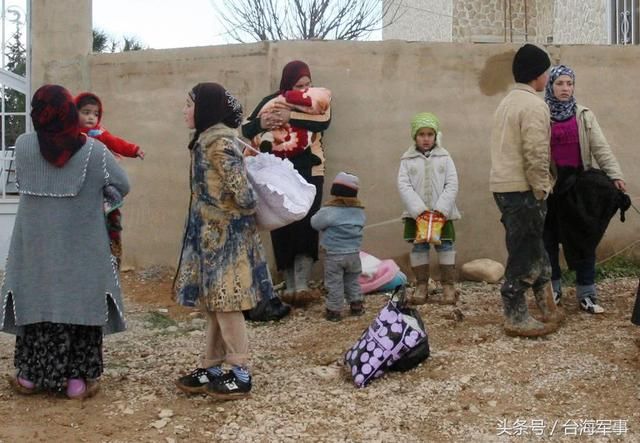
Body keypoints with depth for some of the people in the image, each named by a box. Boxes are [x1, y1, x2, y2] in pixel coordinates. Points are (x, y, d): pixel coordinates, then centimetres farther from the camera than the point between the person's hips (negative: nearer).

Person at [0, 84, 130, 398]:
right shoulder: (94, 151, -11)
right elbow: (123, 187, 2)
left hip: (35, 247, 2)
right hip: (81, 249, -2)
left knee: (36, 301, 14)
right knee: (78, 303, 8)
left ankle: (31, 375, 24)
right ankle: (76, 379, 13)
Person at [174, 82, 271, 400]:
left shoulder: (219, 143, -19)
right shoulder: (208, 141, 12)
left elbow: (243, 193, -22)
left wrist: (247, 215, -6)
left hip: (225, 236, -9)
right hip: (212, 235, 9)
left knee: (226, 306, -1)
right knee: (212, 305, 14)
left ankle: (241, 375, 10)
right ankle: (211, 369, 24)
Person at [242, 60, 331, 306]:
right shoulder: (271, 101, 3)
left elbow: (324, 121, -17)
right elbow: (246, 129, 0)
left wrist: (291, 117, -27)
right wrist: (260, 123, -23)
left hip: (309, 173, -1)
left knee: (305, 226, -10)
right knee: (281, 228, 0)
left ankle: (302, 285, -9)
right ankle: (289, 285, 9)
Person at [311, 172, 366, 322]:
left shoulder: (328, 211, -16)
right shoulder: (360, 211, 1)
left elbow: (315, 223, -5)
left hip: (334, 255, -5)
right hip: (354, 253, 5)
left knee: (334, 283, 5)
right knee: (352, 281, 20)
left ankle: (334, 310, 10)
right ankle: (356, 305, 27)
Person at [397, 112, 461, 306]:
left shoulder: (444, 157, 3)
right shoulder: (407, 159, 2)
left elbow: (452, 184, -2)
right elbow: (404, 186, -6)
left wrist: (442, 208, -14)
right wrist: (418, 209, -17)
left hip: (442, 212, 0)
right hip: (417, 213, 0)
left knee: (446, 246, 1)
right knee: (419, 247, 4)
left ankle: (448, 286, 9)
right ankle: (421, 286, 13)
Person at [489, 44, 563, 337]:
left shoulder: (507, 102, 17)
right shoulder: (534, 105, -14)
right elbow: (536, 155, -20)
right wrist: (541, 191, -10)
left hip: (503, 186, 10)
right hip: (522, 189, -10)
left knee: (529, 247, 18)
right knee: (524, 253, 0)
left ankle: (545, 303, 28)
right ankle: (516, 318, 8)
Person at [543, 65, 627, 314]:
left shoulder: (584, 115, 8)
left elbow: (601, 148, 1)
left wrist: (615, 174, -12)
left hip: (578, 184, 2)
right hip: (549, 185, -2)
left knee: (584, 239, 3)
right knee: (549, 239, 7)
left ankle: (586, 294, 12)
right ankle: (552, 289, 22)